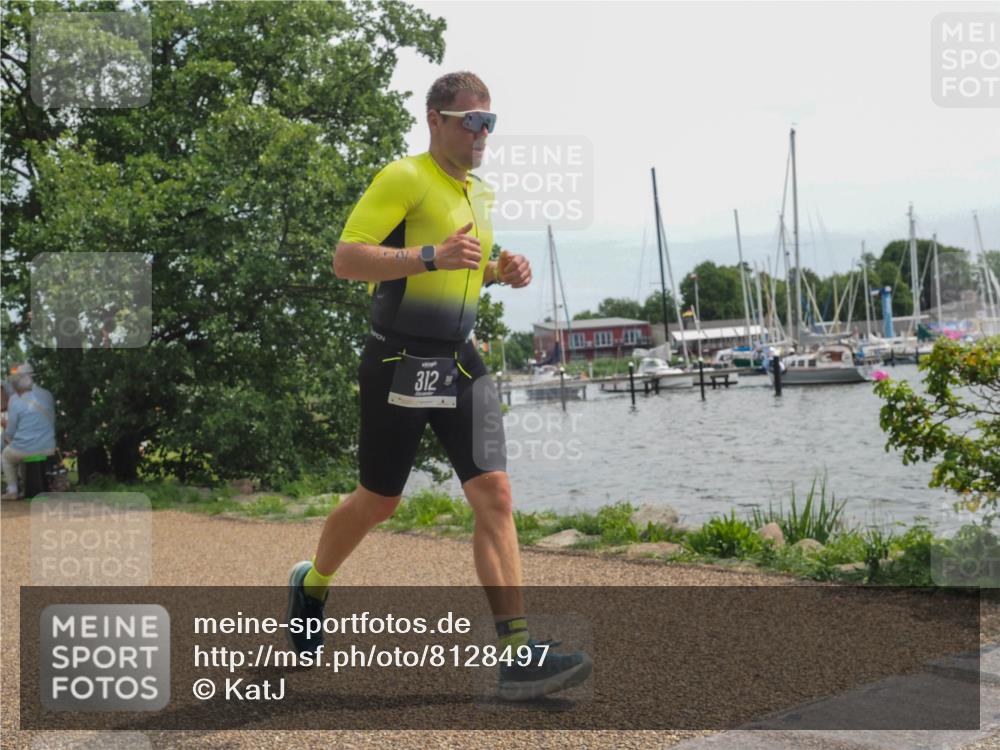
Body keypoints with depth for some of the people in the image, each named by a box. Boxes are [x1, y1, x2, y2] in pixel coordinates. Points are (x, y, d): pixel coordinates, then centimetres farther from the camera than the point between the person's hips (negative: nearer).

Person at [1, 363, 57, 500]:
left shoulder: (15, 400, -10)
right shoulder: (47, 395, 1)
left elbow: (10, 431, -5)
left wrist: (7, 437, 17)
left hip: (24, 449, -4)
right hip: (48, 448, 4)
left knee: (7, 455, 30)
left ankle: (12, 491, 25)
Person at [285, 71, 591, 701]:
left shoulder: (481, 193, 16)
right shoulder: (404, 179, -10)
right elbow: (346, 258, -17)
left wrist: (502, 271, 10)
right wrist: (431, 257, -28)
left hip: (461, 362, 7)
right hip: (400, 363, -6)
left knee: (494, 494, -6)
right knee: (379, 501, 8)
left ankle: (519, 654, -7)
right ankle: (311, 584, 38)